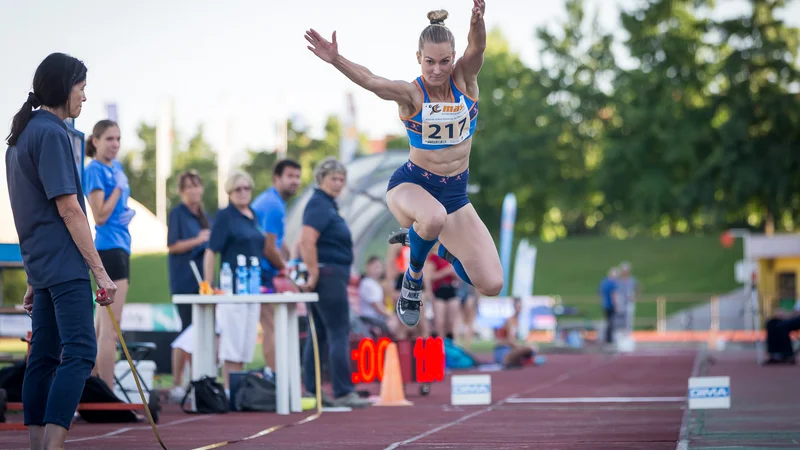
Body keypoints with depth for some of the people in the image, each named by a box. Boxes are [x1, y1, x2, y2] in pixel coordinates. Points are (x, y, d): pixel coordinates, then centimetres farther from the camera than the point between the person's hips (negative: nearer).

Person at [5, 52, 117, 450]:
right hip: (64, 263, -10)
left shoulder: (21, 134, 17)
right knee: (79, 351, -16)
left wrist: (35, 278, 24)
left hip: (40, 264, 10)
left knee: (43, 357, 8)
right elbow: (68, 209, -16)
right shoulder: (51, 133, -11)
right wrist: (100, 271, -15)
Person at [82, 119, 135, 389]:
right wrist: (118, 186, -14)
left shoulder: (117, 167, 15)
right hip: (108, 248, -9)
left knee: (101, 327, 12)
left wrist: (128, 212, 9)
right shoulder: (95, 170, -9)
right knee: (110, 330, -11)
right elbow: (100, 216, -16)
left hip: (120, 247, 9)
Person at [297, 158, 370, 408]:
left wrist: (314, 274, 22)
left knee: (319, 335, 10)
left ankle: (311, 392, 12)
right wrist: (314, 275, -22)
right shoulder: (319, 205, -13)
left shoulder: (326, 204, 18)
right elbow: (307, 242, -25)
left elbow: (307, 242, 26)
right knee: (339, 334, -10)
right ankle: (343, 392, -10)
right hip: (328, 275, -10)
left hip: (329, 277, 10)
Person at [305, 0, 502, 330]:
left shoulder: (465, 79, -8)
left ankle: (432, 241, 27)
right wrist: (336, 60, -54)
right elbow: (370, 81, -34)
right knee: (434, 217, -43)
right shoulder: (410, 94, -15)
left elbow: (477, 48, -29)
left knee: (492, 286, -3)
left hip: (455, 192, 4)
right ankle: (413, 278, -8)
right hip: (411, 185, -4)